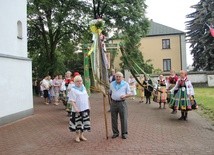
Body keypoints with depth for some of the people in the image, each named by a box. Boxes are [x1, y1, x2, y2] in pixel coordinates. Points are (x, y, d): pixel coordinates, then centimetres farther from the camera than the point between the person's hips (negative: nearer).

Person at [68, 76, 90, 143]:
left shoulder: (84, 88, 9)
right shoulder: (73, 90, -11)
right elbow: (72, 100, -15)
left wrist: (88, 106, 13)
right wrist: (75, 108, -23)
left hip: (85, 108, 6)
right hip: (77, 109, -6)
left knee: (83, 122, 12)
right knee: (78, 123, 5)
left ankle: (81, 135, 26)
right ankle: (77, 136, 21)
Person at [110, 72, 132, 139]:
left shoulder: (125, 84, 1)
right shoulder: (112, 84, 11)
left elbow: (129, 93, -1)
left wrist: (125, 96, -18)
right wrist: (110, 98, 10)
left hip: (122, 103, -3)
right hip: (113, 103, 3)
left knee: (123, 119, 1)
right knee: (114, 119, 8)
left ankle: (124, 133, 15)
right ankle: (115, 132, 21)